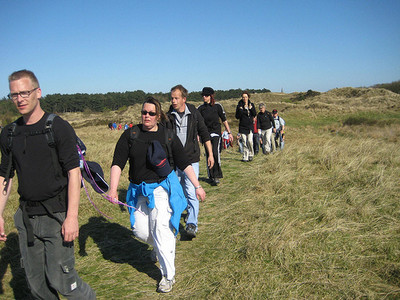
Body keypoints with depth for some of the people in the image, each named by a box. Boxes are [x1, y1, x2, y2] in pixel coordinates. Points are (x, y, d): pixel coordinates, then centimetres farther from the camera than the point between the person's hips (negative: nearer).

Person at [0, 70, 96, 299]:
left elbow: (73, 172, -13)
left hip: (57, 214, -5)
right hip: (26, 217, 5)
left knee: (60, 279, -2)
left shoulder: (59, 127, -9)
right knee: (36, 281, 13)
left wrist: (72, 217, -19)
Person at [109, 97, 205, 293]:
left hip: (163, 188, -3)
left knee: (161, 230, -7)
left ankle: (168, 276, 10)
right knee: (140, 231, 3)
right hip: (139, 190, 3)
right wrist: (113, 188, -15)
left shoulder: (168, 136, 0)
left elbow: (184, 163, 4)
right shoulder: (130, 135, 1)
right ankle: (160, 247, 39)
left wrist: (197, 186, 1)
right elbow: (118, 163, -3)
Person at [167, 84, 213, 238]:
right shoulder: (168, 116, 1)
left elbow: (204, 133, 7)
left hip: (191, 159, -2)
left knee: (191, 192, -11)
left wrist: (210, 154, 7)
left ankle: (192, 225, -7)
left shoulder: (194, 113, 0)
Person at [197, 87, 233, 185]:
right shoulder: (200, 108, 5)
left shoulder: (217, 106, 2)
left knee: (215, 153, -16)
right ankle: (211, 176, 13)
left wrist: (229, 133, 8)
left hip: (216, 132, -2)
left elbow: (224, 120, 8)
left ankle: (216, 176, -9)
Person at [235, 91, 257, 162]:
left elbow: (254, 114, 2)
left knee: (250, 141, -10)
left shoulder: (251, 105, 7)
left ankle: (251, 154, 10)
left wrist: (251, 109, -13)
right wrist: (240, 110, -17)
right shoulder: (239, 105, 2)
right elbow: (237, 116, -2)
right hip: (242, 126, 0)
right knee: (244, 142, -1)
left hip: (250, 126, 0)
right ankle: (245, 157, 5)